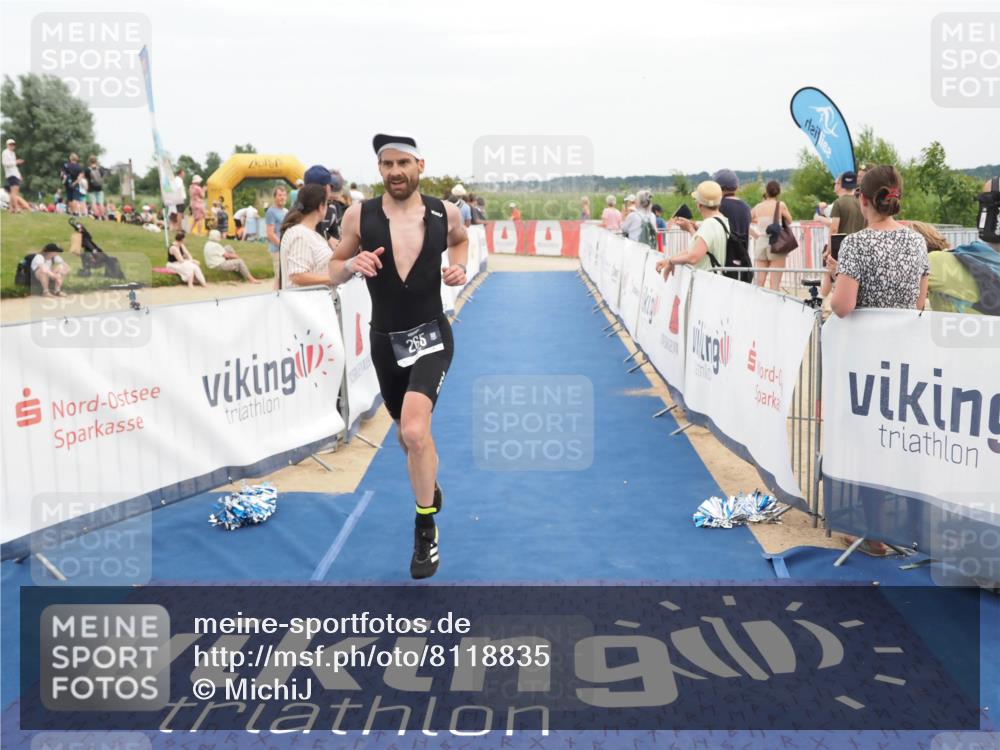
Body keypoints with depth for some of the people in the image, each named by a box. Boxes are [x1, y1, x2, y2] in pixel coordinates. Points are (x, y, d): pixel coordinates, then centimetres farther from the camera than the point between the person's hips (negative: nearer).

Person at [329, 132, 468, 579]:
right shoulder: (359, 215, -7)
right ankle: (430, 487, 53)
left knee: (414, 432, -24)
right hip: (385, 341, 3)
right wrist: (352, 264, -19)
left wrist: (459, 266, -2)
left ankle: (426, 526, -2)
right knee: (409, 437, 20)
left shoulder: (445, 213, -6)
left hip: (430, 337, -2)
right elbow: (334, 273, 3)